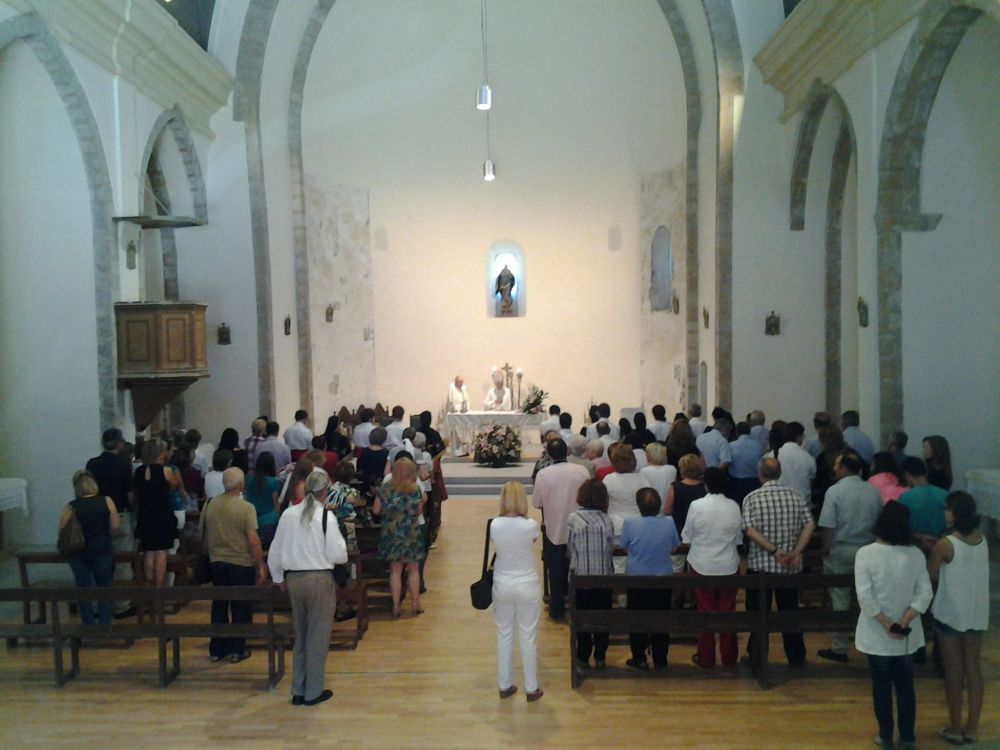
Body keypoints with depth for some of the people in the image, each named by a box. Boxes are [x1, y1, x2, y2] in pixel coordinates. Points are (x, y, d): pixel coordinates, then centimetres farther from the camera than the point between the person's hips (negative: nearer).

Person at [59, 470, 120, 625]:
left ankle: (88, 626, 18)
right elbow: (114, 527, -6)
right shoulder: (106, 501, -10)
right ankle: (105, 624, 17)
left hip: (79, 553, 0)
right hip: (102, 551, 0)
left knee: (84, 589, 12)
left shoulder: (70, 507, -10)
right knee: (104, 587, 16)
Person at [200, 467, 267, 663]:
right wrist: (261, 565, -9)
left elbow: (203, 536, 9)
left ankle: (217, 649, 22)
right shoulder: (246, 508, -16)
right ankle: (237, 650, 14)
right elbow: (253, 541, -18)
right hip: (241, 563, -4)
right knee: (241, 608, 9)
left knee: (219, 606, 16)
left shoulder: (210, 505, -2)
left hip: (216, 562, 5)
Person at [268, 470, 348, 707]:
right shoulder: (326, 517, -13)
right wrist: (344, 552, 10)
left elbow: (275, 552, 7)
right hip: (320, 579, -5)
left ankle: (298, 691, 25)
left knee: (300, 635, 18)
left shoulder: (288, 515, 1)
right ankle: (313, 692, 14)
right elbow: (338, 555, -12)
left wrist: (279, 578, 21)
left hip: (294, 579, 5)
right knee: (318, 637, 7)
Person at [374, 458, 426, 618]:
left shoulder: (384, 490, -5)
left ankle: (395, 607, 8)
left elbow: (377, 511, -1)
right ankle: (415, 605, 19)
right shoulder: (416, 490, -8)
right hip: (412, 534, -1)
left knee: (395, 570, 8)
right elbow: (419, 512, -1)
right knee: (413, 569, 13)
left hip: (391, 534, 1)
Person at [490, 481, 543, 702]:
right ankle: (531, 689, 19)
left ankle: (505, 686, 25)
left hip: (502, 585, 2)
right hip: (527, 585, -2)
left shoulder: (494, 525, -11)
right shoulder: (530, 525, -16)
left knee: (504, 636, 15)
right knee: (527, 637, 9)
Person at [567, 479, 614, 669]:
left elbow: (570, 547, -5)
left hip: (580, 575, -1)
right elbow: (610, 549, -3)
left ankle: (583, 657, 21)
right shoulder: (607, 521, -9)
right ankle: (600, 657, 21)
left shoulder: (573, 519, -13)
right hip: (604, 575, 1)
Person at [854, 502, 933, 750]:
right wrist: (904, 622, -12)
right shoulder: (916, 555, -7)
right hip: (907, 635, 2)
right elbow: (925, 593, -10)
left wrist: (886, 624, -12)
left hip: (876, 634, -2)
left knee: (881, 685, 12)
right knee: (905, 685, 16)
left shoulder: (866, 553, -16)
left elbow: (865, 596, -19)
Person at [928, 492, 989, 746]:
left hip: (950, 614, -5)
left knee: (953, 671, 6)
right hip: (977, 614, 5)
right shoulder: (982, 540, 0)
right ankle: (972, 728, 22)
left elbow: (930, 576, -6)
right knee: (974, 669, 13)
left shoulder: (945, 544, -18)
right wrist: (934, 547, 12)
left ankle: (955, 729, 16)